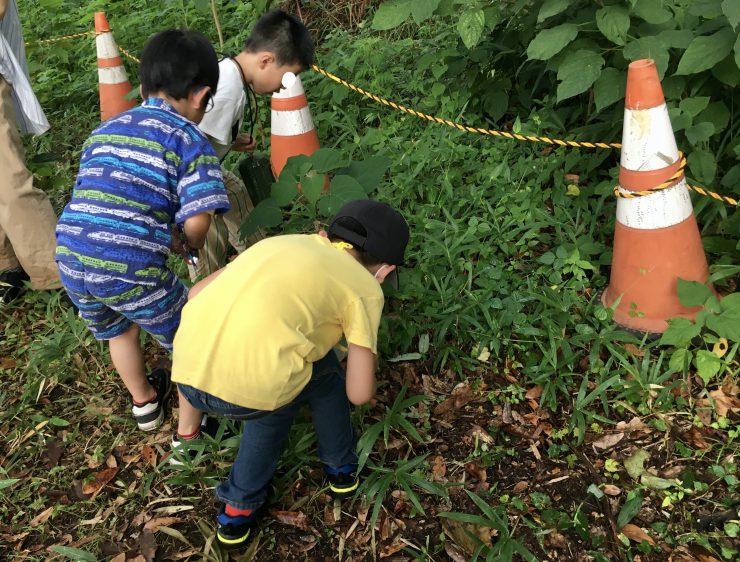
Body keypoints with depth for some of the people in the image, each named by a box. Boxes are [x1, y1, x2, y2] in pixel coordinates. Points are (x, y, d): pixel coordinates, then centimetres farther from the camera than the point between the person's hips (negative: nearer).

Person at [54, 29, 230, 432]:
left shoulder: (104, 131, 19)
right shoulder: (190, 140, -1)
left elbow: (95, 203, 19)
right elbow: (197, 221, -14)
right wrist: (189, 244, 11)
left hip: (71, 261, 6)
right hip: (130, 269, -6)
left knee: (118, 331, 34)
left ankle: (145, 402, 58)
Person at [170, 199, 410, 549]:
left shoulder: (281, 242, 23)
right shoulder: (365, 288, 10)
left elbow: (198, 293, 26)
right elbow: (359, 393, 10)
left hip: (189, 376, 5)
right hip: (251, 390, -5)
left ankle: (239, 507, 34)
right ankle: (341, 467, 43)